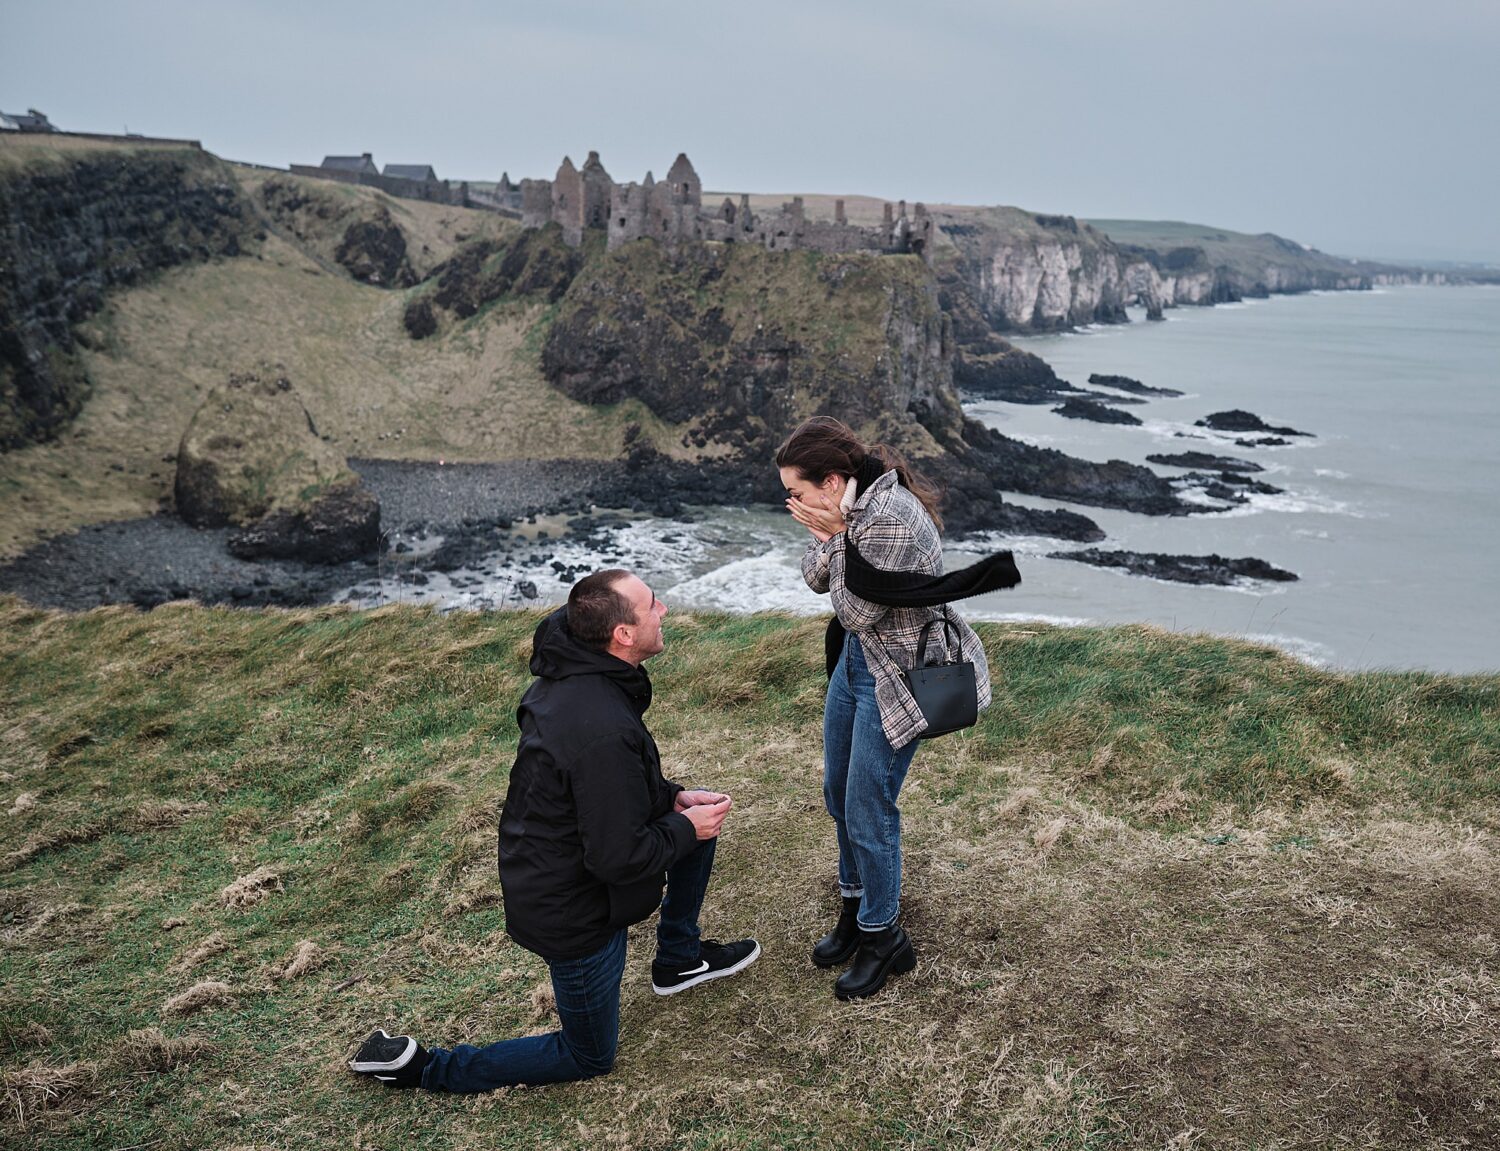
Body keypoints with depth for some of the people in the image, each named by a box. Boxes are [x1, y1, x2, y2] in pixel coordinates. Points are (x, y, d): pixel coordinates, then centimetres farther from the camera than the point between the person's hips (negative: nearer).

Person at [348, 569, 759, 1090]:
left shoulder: (571, 672, -7)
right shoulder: (604, 733, -36)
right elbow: (619, 860, -28)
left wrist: (672, 798, 0)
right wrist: (684, 828, -13)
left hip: (542, 865, 8)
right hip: (571, 910, -8)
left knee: (701, 810, 14)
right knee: (589, 1057, 15)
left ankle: (678, 959, 31)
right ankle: (417, 1067, 14)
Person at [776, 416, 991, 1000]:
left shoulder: (891, 521, -31)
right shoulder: (845, 506, -4)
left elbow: (858, 612, -24)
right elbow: (815, 579, 1)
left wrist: (836, 535, -24)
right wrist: (827, 537, -18)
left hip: (897, 674, -9)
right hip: (854, 657, 9)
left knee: (867, 809, 0)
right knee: (838, 792, 18)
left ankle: (884, 939, 20)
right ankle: (855, 906, 39)